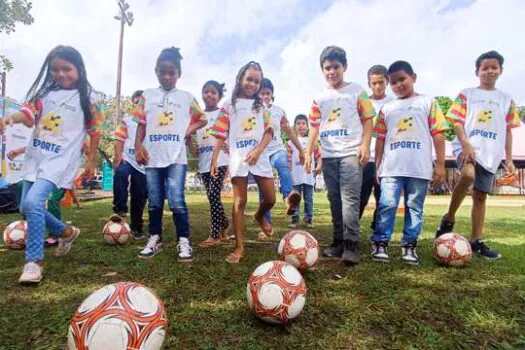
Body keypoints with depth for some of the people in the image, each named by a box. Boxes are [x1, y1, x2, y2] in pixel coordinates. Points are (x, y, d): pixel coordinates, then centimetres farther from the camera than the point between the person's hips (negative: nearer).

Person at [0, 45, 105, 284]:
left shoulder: (87, 98, -3)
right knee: (27, 207, 12)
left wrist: (91, 161, 1)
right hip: (35, 158, 7)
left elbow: (95, 131, 1)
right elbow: (29, 112, -6)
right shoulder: (46, 93, 9)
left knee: (33, 203, -23)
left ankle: (33, 261, -11)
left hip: (60, 161, -6)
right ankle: (66, 232, 34)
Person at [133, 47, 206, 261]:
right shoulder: (147, 96, 11)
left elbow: (202, 120, 15)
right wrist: (138, 146, -3)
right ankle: (155, 239, 22)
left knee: (177, 201, -9)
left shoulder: (186, 97, 8)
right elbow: (142, 124, 10)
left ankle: (184, 241, 3)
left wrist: (188, 130, -2)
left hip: (177, 157, -2)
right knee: (154, 202, 9)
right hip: (153, 158, 3)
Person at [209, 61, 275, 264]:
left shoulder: (261, 106, 13)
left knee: (270, 198, 3)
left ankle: (260, 217, 40)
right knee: (240, 202, -1)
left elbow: (269, 132, 4)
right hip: (238, 158, -3)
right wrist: (214, 159, -7)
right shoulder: (229, 106, 6)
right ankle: (239, 247, 5)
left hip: (260, 156, 3)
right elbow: (221, 135, 2)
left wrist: (258, 150, -13)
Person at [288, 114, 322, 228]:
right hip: (295, 176, -1)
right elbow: (288, 159, 2)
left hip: (309, 176, 1)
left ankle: (308, 220, 15)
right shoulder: (291, 142, 4)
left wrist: (319, 166, -10)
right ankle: (295, 220, 12)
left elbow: (318, 155, 6)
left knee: (308, 199, 7)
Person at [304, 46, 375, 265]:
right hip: (328, 155, 5)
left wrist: (365, 145, -10)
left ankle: (351, 245, -9)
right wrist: (308, 152, 8)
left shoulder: (357, 91, 5)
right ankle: (339, 242, 17)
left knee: (349, 198, -13)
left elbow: (368, 119, 2)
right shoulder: (320, 98, 15)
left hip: (351, 153, -4)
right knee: (335, 200, 8)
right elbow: (314, 127, 15)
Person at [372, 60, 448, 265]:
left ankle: (409, 245, 16)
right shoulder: (387, 108, 14)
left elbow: (438, 134, 4)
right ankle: (380, 244, 1)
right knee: (387, 205, -7)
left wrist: (440, 164, -1)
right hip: (391, 168, 1)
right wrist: (377, 166, 9)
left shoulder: (428, 102, 9)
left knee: (415, 207, 6)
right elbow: (380, 138, 14)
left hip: (420, 168, 0)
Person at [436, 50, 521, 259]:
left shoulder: (506, 100, 15)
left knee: (481, 195, 6)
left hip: (491, 153, 4)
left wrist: (509, 159, 9)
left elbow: (508, 131, 15)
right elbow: (457, 122, -2)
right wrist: (466, 144, -17)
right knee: (468, 174, -35)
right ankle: (449, 218, -17)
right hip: (468, 147, -4)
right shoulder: (466, 94, 6)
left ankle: (477, 241, 15)